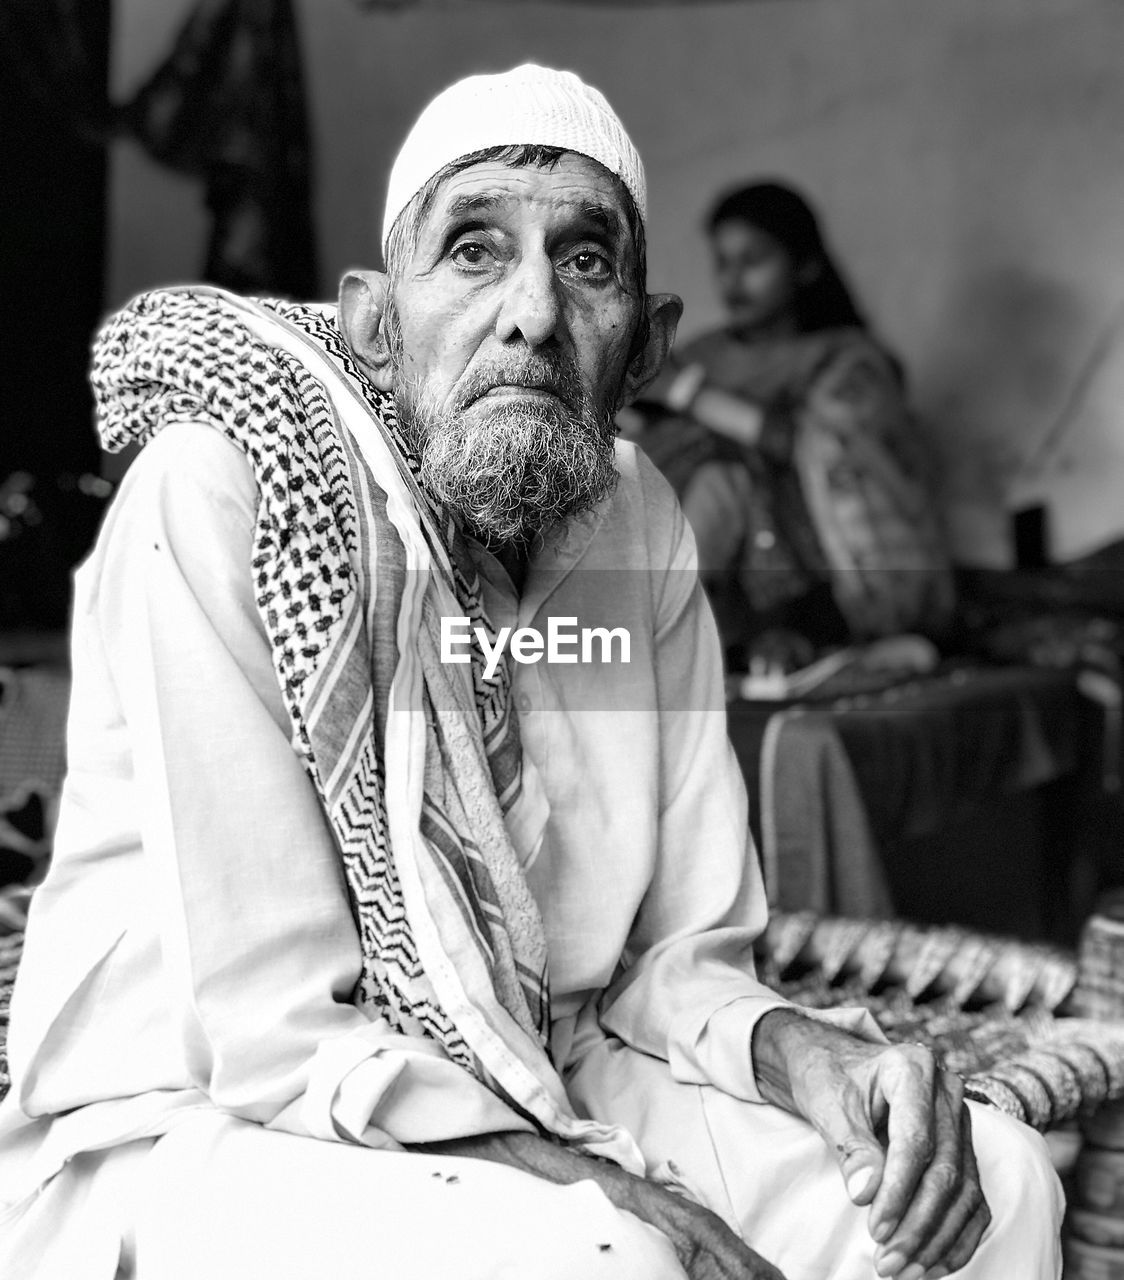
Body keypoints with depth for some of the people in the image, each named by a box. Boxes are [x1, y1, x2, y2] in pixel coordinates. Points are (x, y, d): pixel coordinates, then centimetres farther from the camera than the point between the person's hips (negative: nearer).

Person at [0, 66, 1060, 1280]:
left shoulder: (639, 521, -2)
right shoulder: (215, 494, -20)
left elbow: (674, 952, 3)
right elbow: (278, 1039, -22)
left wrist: (799, 1052, -18)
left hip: (528, 1096, 5)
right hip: (192, 1129, -5)